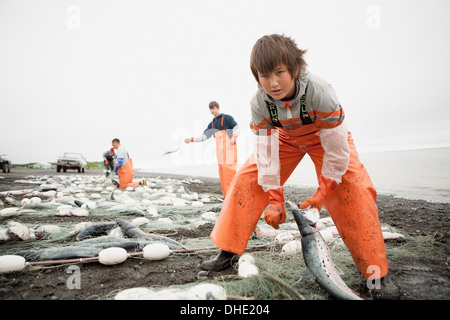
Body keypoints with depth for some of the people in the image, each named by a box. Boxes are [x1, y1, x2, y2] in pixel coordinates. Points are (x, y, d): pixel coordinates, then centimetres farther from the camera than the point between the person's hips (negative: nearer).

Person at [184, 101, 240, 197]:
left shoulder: (226, 117, 3)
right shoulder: (211, 124, 21)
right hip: (220, 150, 6)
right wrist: (191, 139, 9)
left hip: (229, 147, -6)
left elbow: (236, 127, -6)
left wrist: (234, 137, -23)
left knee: (228, 169, -14)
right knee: (221, 170, 2)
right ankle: (226, 194, 7)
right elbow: (204, 136, 18)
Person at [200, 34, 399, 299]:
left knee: (353, 186, -26)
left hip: (326, 136, -2)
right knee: (247, 178, -11)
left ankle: (378, 272, -10)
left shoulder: (321, 92, -38)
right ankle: (227, 253, 1)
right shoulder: (259, 104, -27)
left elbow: (336, 148, -31)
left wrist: (323, 191, -25)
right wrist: (274, 199, -25)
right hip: (286, 137, 3)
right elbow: (266, 153, -24)